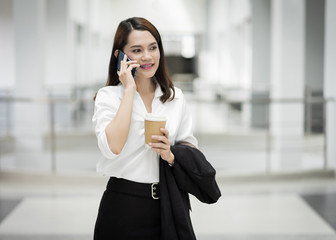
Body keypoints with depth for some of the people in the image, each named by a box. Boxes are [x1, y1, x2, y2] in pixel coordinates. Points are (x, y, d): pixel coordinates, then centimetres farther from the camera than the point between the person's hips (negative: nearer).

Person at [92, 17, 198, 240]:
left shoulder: (176, 96, 6)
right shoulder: (108, 96, -5)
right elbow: (113, 147, -22)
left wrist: (171, 156, -14)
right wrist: (129, 90, -16)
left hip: (167, 205, 3)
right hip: (123, 207, -3)